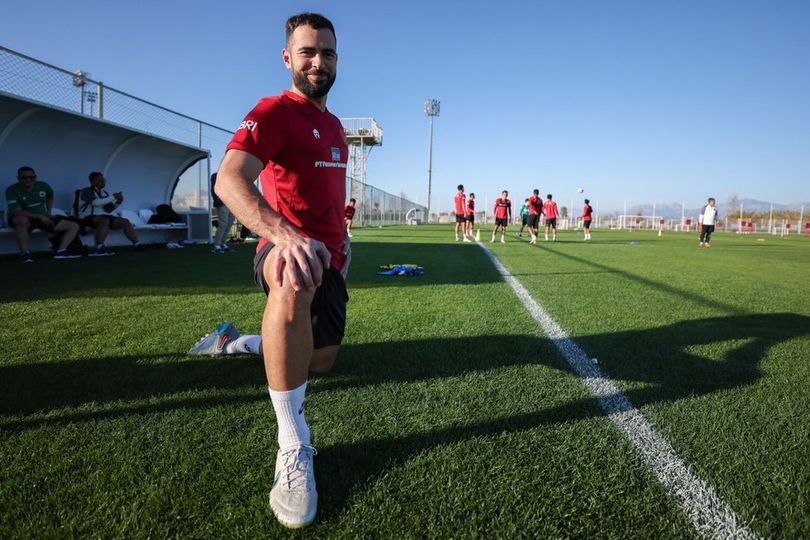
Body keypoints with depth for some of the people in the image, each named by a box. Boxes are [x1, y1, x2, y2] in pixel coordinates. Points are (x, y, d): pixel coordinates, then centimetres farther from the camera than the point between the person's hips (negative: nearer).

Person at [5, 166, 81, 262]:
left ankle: (61, 251, -20)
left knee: (74, 226, -6)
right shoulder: (12, 190, -16)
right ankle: (24, 253, -33)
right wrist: (40, 216, -35)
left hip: (43, 219, 5)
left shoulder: (43, 185, -2)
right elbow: (16, 212, -27)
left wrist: (48, 213, 11)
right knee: (22, 220, -44)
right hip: (25, 219, -5)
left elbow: (50, 197, 22)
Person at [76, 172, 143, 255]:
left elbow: (108, 210, 13)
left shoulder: (104, 193, 16)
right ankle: (99, 248, -48)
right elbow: (96, 202, -22)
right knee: (105, 221, -38)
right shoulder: (86, 191, -4)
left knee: (125, 221, -11)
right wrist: (113, 197, -19)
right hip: (89, 218, -7)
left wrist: (118, 202, -4)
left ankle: (138, 245, -18)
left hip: (104, 217, 7)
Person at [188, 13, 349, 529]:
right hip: (287, 248, -8)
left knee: (322, 360, 14)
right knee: (296, 285, -44)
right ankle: (293, 446, -28)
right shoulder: (275, 111, -9)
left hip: (328, 256, 8)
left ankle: (233, 341, 42)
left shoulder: (335, 126, 17)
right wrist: (282, 233, -44)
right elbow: (228, 179, -27)